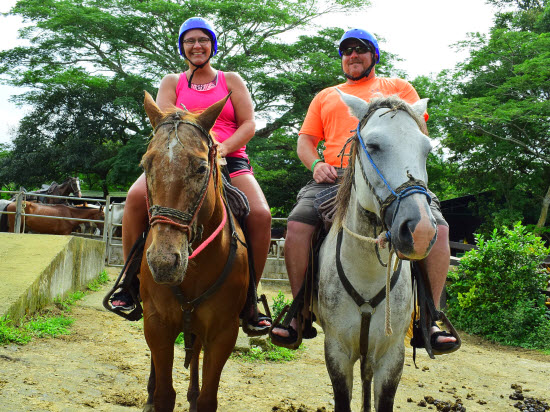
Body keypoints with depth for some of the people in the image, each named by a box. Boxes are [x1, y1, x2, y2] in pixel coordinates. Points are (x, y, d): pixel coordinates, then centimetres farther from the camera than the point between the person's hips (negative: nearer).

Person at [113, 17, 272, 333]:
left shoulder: (232, 81, 17)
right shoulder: (172, 82, 19)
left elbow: (249, 124, 6)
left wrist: (224, 147, -15)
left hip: (229, 161, 0)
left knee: (261, 214, -28)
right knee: (137, 196, -30)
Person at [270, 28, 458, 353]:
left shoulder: (399, 88, 23)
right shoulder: (325, 97, 29)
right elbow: (305, 140, 23)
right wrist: (316, 164, -1)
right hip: (335, 177, 2)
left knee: (437, 228, -26)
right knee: (298, 224, -26)